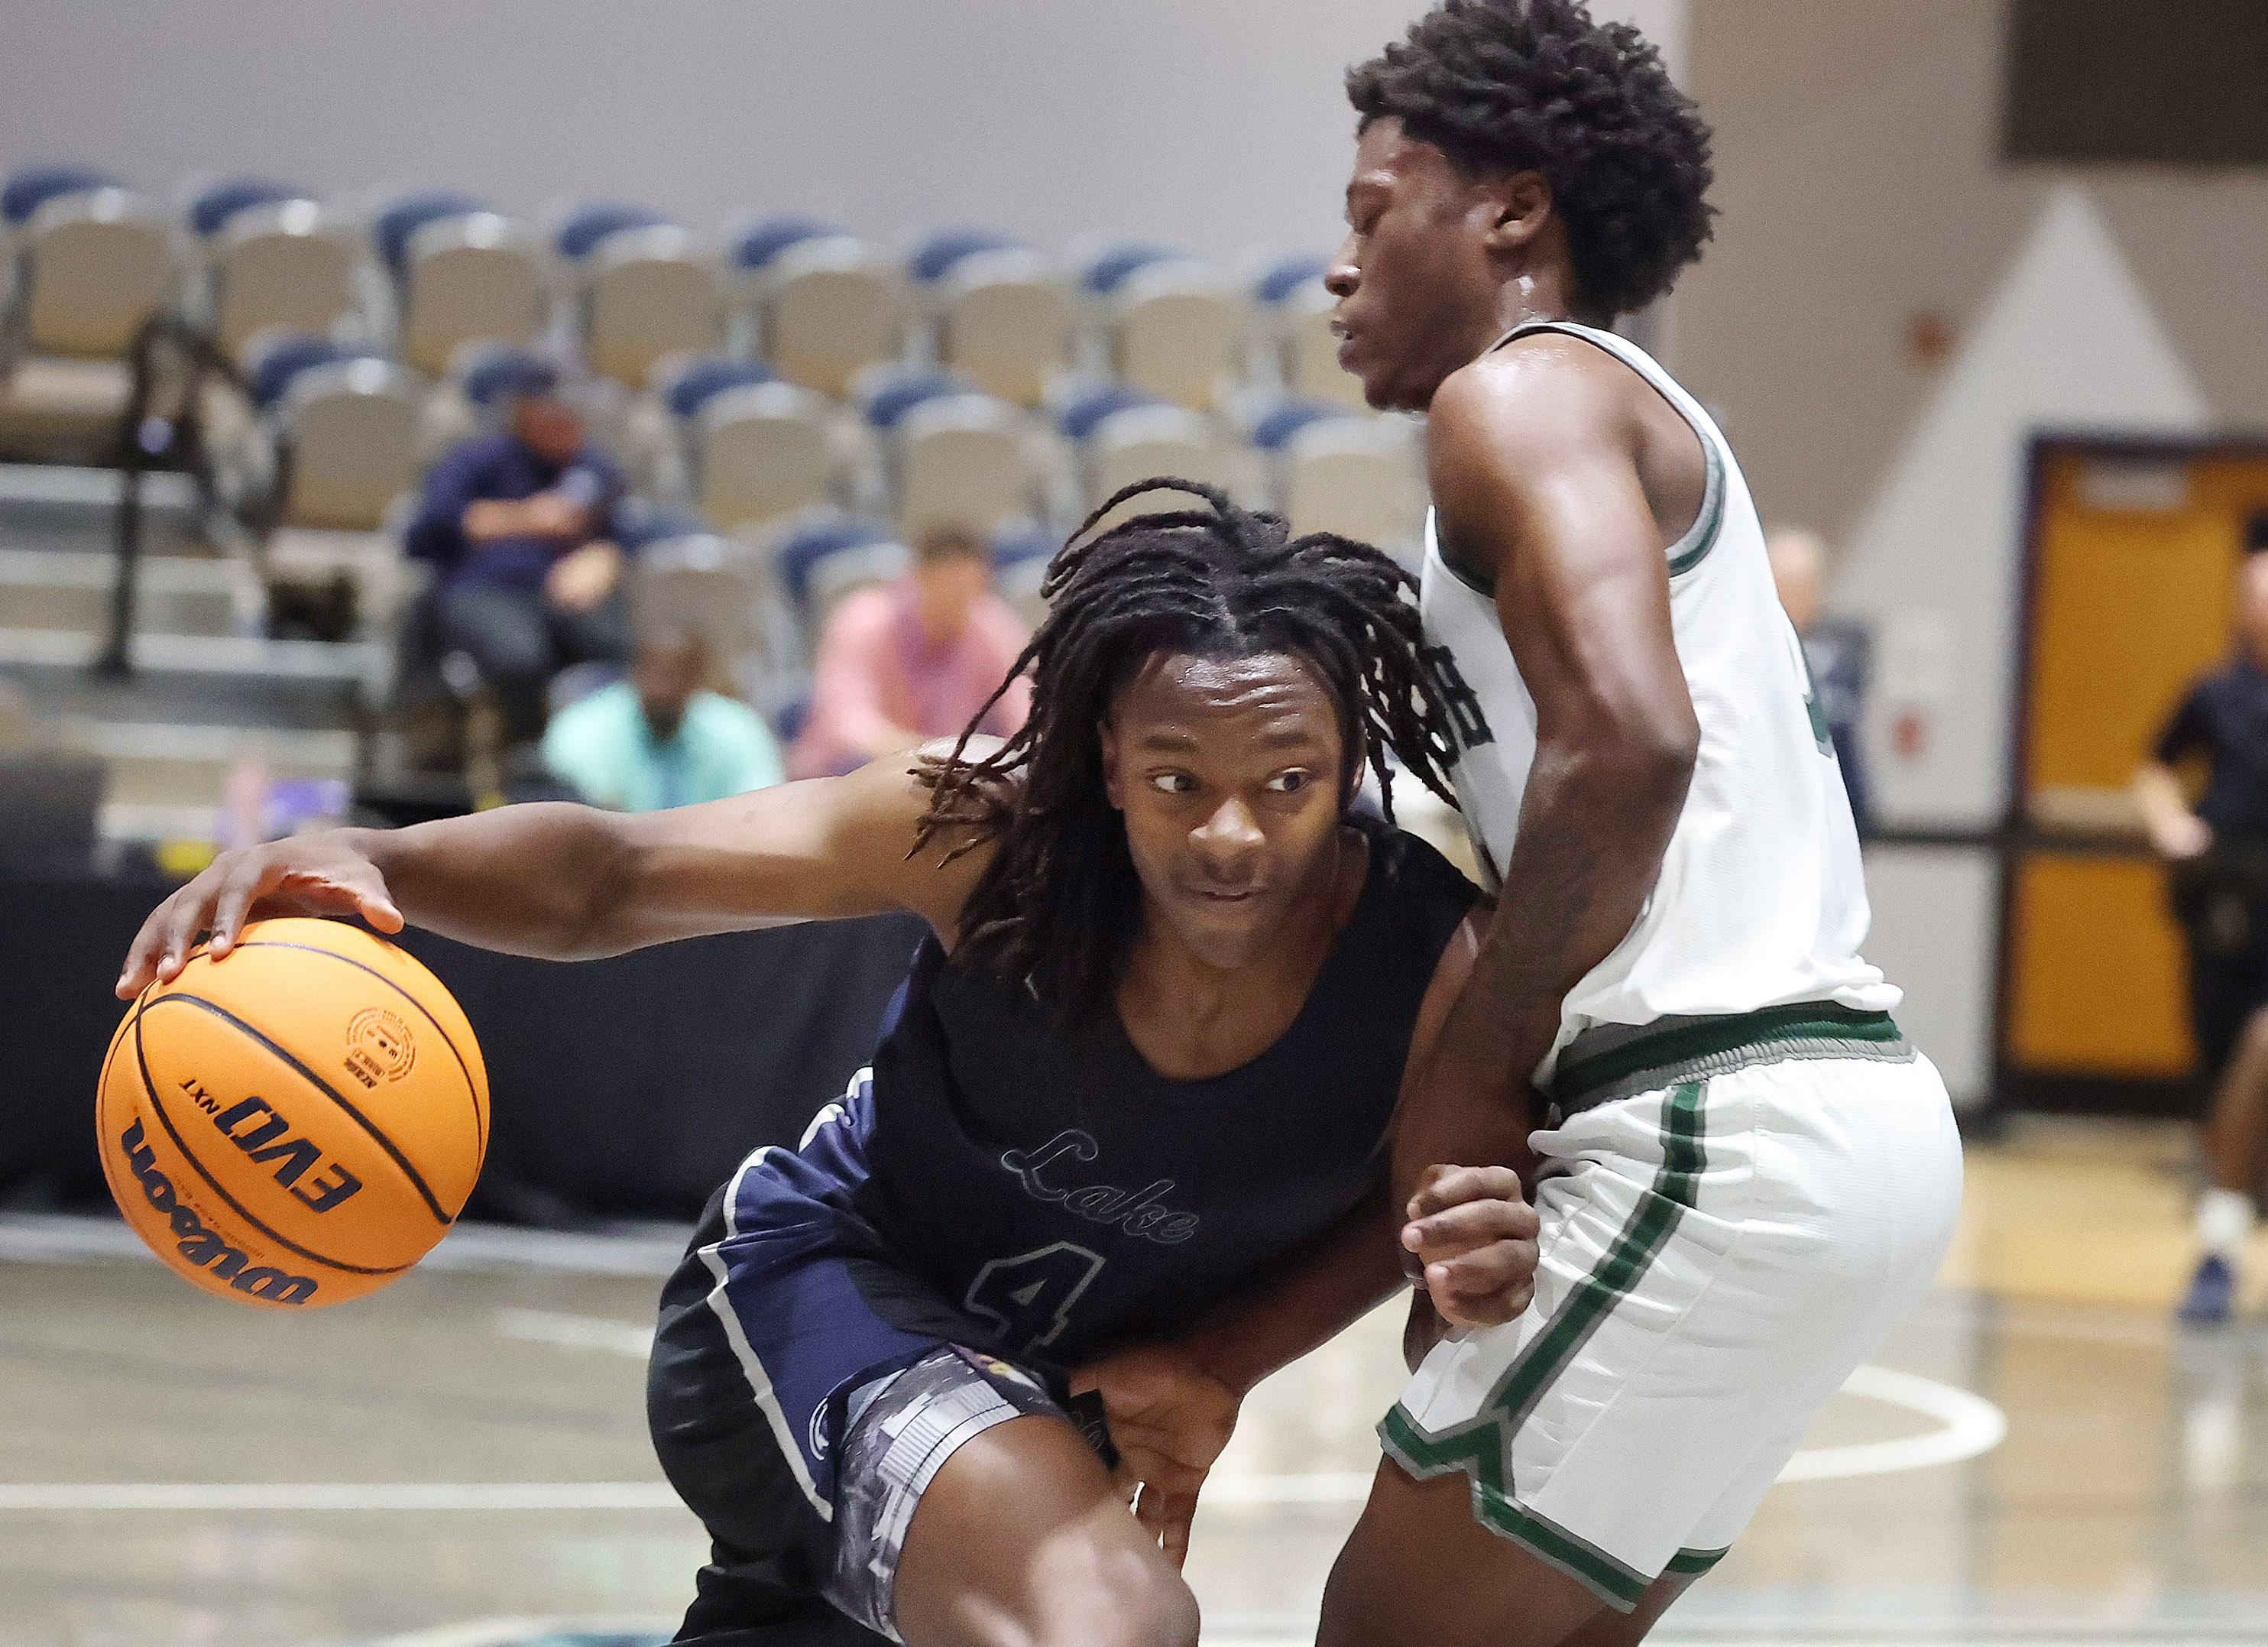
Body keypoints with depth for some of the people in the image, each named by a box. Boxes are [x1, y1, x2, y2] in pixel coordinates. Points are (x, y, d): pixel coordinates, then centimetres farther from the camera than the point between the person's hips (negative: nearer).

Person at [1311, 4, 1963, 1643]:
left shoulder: (1520, 390, -7)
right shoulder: (1641, 417, 24)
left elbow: (1627, 740, -23)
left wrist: (1475, 1074, -13)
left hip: (1723, 1133, -10)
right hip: (1858, 1116, 10)